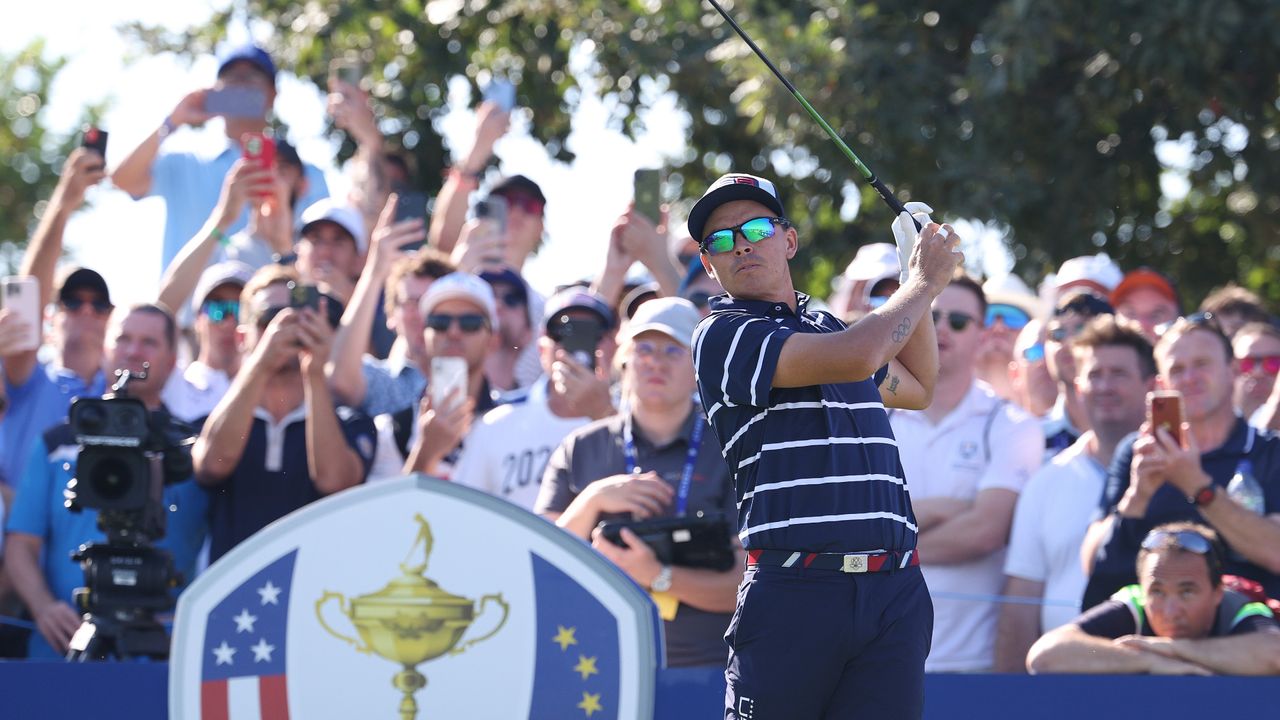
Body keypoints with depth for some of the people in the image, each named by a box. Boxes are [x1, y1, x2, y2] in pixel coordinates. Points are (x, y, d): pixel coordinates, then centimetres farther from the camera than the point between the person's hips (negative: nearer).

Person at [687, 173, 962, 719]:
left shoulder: (826, 327, 23)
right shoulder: (722, 336, -1)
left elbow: (916, 388, 42)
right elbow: (855, 358, -14)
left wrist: (920, 279, 31)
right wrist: (925, 283, 3)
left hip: (894, 595, 5)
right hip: (792, 591, -5)